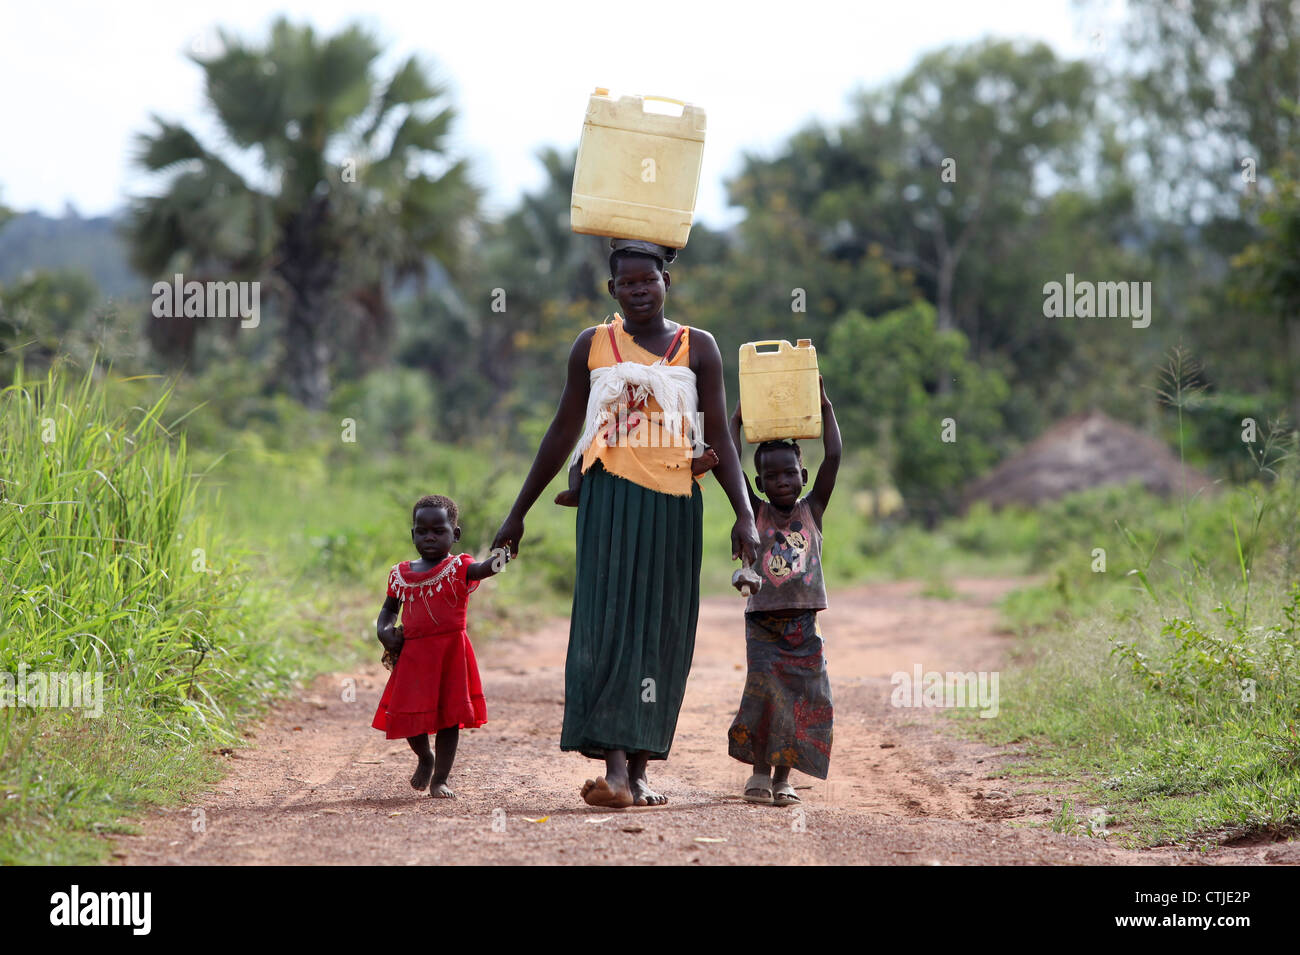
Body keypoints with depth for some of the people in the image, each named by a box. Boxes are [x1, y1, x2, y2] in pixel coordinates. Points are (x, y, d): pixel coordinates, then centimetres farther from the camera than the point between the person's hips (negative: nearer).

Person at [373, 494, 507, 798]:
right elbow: (389, 609, 21)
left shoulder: (459, 568, -4)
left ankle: (440, 779, 11)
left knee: (449, 715, 1)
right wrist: (384, 631, 0)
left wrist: (501, 557, -49)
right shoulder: (401, 574, 8)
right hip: (412, 655, 3)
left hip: (451, 652, -3)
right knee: (410, 714, 6)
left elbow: (483, 569, -26)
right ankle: (424, 759, 37)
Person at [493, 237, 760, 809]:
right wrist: (518, 513, 15)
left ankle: (638, 772, 6)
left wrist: (744, 513, -7)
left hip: (674, 503, 1)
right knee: (608, 623, -13)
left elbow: (720, 439, 5)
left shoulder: (697, 348, 8)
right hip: (611, 498, -1)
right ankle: (614, 769, -22)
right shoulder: (593, 347, 9)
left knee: (661, 633, 1)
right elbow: (562, 435, 15)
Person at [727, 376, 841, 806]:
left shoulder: (811, 511, 6)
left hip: (803, 625, 2)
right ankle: (758, 771, 0)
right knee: (764, 693, -14)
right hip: (762, 622, -1)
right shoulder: (756, 513, 3)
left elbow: (833, 458, -1)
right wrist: (737, 420, -1)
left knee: (805, 700, -3)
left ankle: (783, 776, 9)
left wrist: (825, 407, -2)